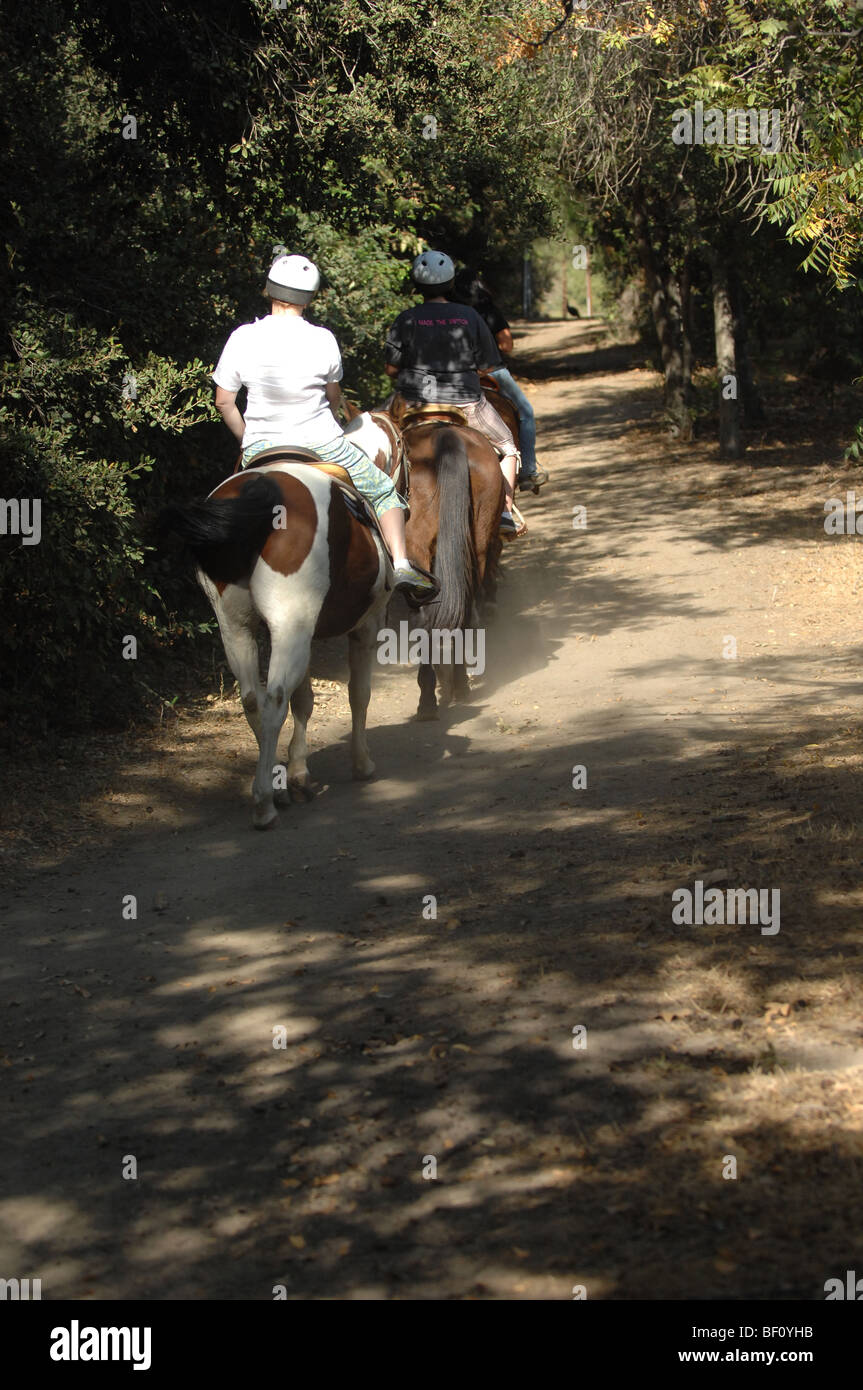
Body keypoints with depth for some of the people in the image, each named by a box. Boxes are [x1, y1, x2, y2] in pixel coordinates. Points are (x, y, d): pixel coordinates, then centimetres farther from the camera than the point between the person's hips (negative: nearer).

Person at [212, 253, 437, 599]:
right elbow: (335, 397, 6)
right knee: (384, 492, 16)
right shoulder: (322, 340, -10)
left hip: (260, 448, 2)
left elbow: (224, 402, -1)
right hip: (321, 441, -2)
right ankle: (401, 564, 3)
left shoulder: (242, 338, -8)